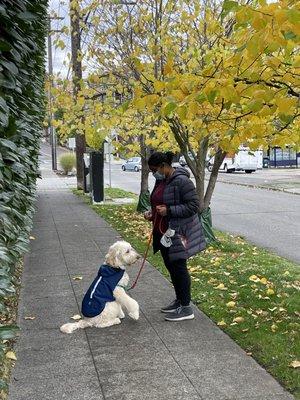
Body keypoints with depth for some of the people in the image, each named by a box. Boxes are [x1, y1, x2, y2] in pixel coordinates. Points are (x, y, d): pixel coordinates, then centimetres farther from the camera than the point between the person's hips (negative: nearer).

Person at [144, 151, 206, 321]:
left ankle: (186, 308, 10)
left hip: (178, 233, -9)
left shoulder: (181, 181, -20)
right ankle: (179, 300, 31)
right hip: (163, 232, 9)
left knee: (179, 267, -2)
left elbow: (194, 205, -21)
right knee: (170, 266, 16)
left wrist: (169, 210, -26)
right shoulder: (161, 181, 9)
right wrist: (152, 213, 3)